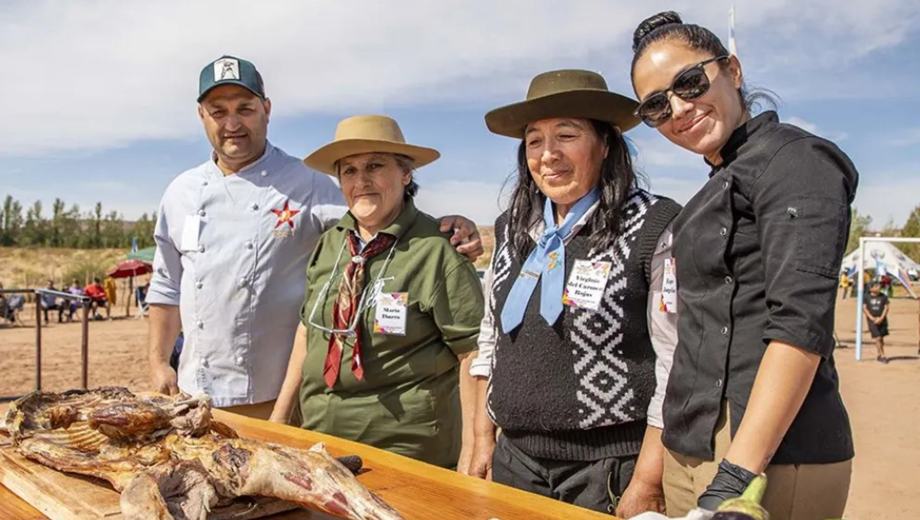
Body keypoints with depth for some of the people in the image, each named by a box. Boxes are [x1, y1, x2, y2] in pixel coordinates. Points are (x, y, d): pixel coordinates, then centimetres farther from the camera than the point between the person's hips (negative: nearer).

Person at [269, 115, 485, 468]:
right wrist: (279, 416, 13)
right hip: (319, 436, 6)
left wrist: (473, 451, -16)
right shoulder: (329, 245, 4)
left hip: (406, 448, -5)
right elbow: (308, 332, 13)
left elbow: (472, 353, -15)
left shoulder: (436, 250, -15)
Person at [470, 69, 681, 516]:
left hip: (611, 466, -5)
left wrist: (646, 484, -15)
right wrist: (483, 440, 11)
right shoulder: (512, 229, 7)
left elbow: (676, 367, -14)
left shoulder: (655, 229, -11)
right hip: (515, 458, 5)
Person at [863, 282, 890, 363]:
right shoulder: (867, 297, -1)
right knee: (878, 338, -9)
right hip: (872, 320, -2)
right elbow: (864, 308, -2)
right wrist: (872, 318, -13)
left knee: (881, 338, 8)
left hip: (881, 320, 2)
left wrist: (881, 318, -12)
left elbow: (886, 307, 0)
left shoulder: (883, 296, 2)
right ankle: (882, 356, -2)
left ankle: (879, 356, 21)